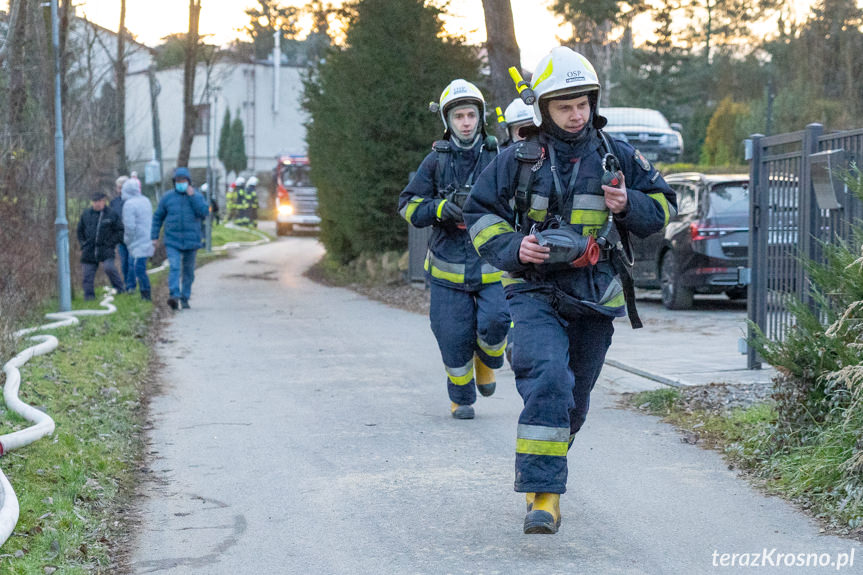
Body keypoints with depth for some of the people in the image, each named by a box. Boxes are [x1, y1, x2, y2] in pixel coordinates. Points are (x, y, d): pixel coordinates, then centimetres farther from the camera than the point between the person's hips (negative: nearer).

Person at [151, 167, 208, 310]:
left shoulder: (197, 197, 3)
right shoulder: (167, 198, 4)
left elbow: (204, 212, -13)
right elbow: (157, 217, 11)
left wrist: (192, 196, -17)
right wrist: (154, 236, 7)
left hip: (191, 242, 1)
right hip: (172, 242, -1)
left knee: (188, 271, 8)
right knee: (174, 267, -19)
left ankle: (185, 298, 19)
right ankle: (174, 296, -29)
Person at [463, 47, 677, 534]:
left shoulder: (617, 157, 5)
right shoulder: (518, 161, 1)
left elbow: (663, 205, 12)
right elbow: (481, 215, 7)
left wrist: (627, 205, -10)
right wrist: (513, 247, -12)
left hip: (596, 296, 3)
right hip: (536, 292, -3)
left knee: (573, 399, 14)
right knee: (547, 381, -25)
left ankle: (541, 472, 39)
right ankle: (544, 494, -24)